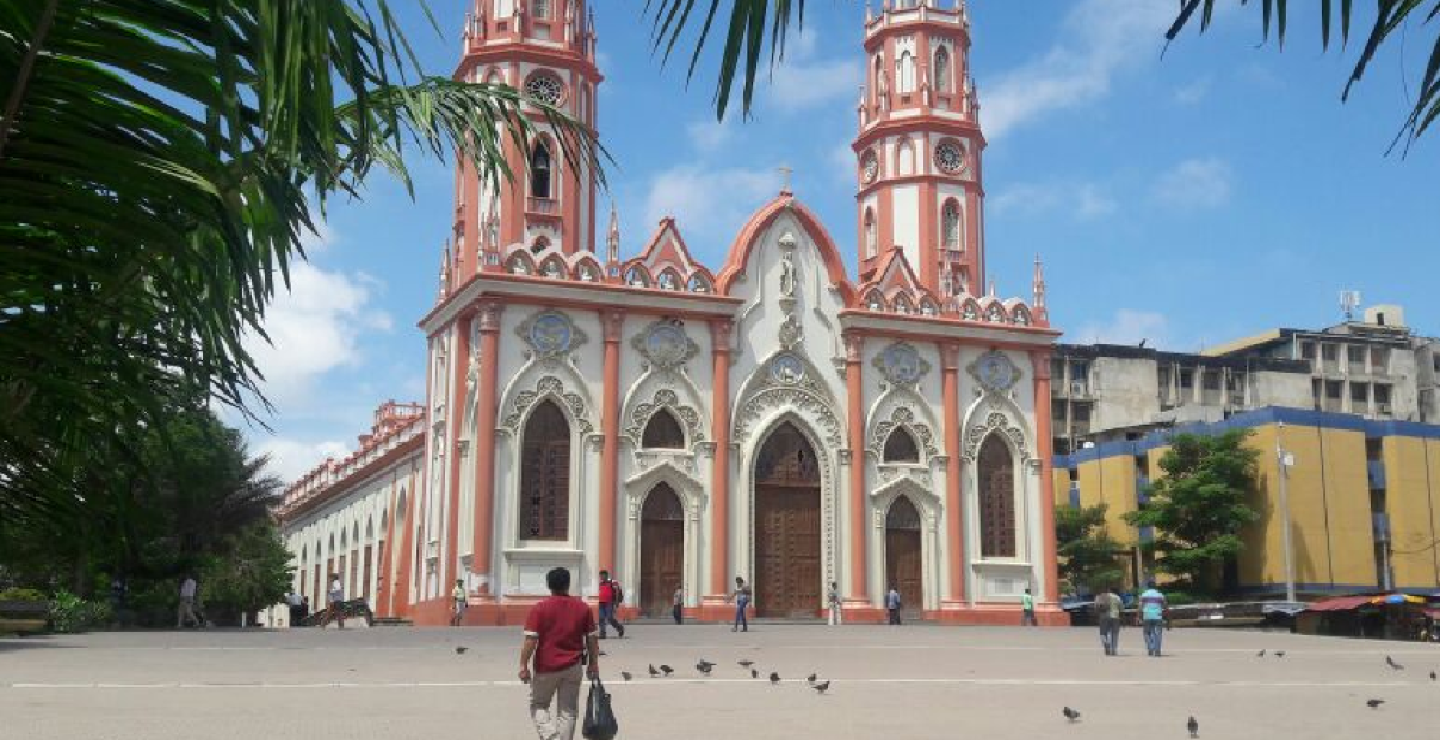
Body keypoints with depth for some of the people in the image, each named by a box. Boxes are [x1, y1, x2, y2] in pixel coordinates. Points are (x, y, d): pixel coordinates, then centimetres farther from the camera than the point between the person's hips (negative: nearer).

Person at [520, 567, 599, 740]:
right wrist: (594, 664, 13)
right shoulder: (583, 608, -1)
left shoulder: (539, 609, -10)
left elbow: (530, 640, -14)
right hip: (573, 667, 2)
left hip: (545, 667, -2)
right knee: (567, 711, 10)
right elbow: (591, 639, 3)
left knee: (538, 705, 16)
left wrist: (523, 666, -6)